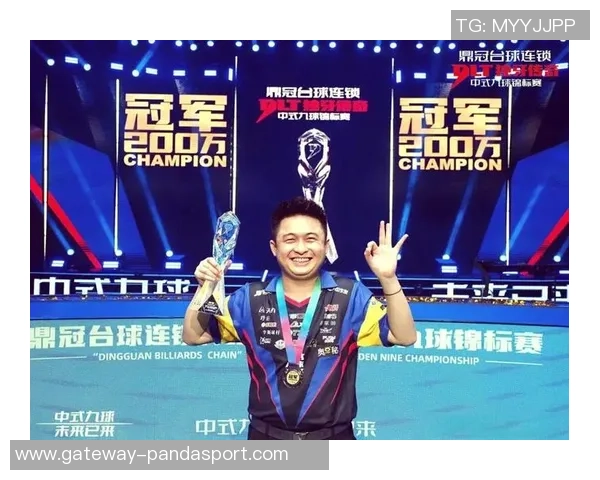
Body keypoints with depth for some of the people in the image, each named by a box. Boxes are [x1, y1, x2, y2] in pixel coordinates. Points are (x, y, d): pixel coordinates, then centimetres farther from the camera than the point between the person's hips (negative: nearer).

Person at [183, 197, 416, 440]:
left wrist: (388, 279, -26)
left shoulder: (350, 296, -7)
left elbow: (404, 337, -13)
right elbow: (194, 336, 1)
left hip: (332, 440, -1)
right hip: (268, 440, 1)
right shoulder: (250, 298, -3)